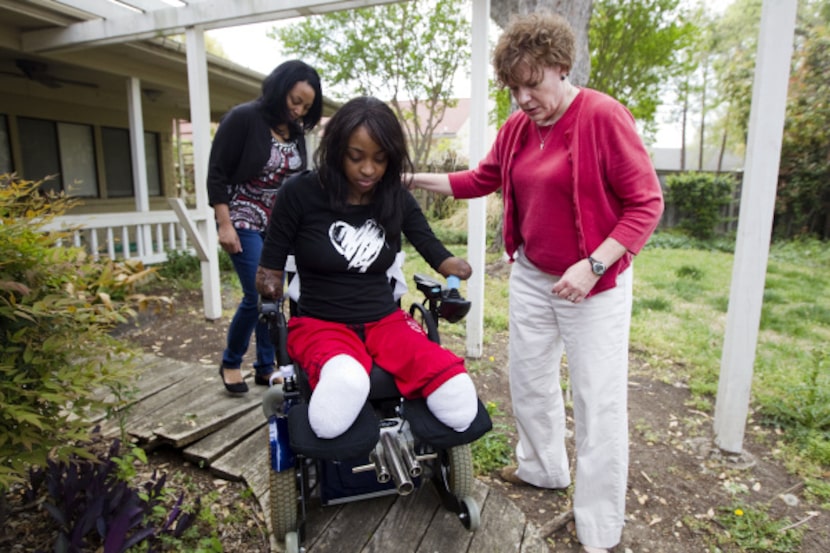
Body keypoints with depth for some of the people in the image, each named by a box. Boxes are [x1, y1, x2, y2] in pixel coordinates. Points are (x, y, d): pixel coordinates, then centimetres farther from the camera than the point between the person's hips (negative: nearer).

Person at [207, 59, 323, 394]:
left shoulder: (296, 131, 5)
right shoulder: (243, 118, -12)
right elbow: (216, 175, -13)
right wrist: (224, 225, -18)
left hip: (279, 225, 6)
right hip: (244, 223, -6)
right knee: (258, 296, -9)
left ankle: (265, 367, 20)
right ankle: (230, 363, 14)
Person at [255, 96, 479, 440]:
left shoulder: (397, 198, 2)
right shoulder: (300, 193, -7)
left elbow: (436, 253, 7)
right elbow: (269, 268, 0)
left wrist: (457, 268, -7)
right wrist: (269, 285, -15)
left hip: (384, 319, 4)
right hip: (319, 323, -3)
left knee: (455, 392, -26)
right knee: (345, 381, -41)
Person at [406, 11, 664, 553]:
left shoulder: (604, 116, -15)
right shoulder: (516, 128, 3)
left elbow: (647, 203, -15)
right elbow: (482, 180, 15)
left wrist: (592, 266, -24)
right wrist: (415, 179, 8)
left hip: (594, 285, -6)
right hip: (531, 276, 6)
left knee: (598, 401, 1)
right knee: (529, 380, 16)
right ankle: (543, 467, 43)